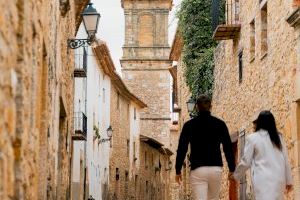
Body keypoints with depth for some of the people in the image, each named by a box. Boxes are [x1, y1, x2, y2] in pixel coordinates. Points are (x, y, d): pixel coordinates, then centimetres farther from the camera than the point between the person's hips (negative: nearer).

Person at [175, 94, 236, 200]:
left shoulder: (189, 125, 1)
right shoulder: (220, 124, 4)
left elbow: (181, 149, 2)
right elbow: (228, 148, 4)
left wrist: (178, 170, 9)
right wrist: (232, 169, 10)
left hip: (197, 170, -2)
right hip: (216, 169, 2)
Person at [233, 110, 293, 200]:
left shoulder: (252, 138, 1)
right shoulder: (279, 137, 12)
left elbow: (246, 161, 3)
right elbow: (285, 160, 13)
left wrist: (235, 175, 17)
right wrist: (289, 180, 20)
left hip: (263, 178, -4)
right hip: (278, 178, 4)